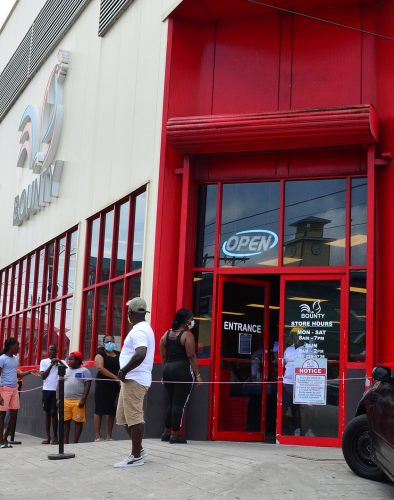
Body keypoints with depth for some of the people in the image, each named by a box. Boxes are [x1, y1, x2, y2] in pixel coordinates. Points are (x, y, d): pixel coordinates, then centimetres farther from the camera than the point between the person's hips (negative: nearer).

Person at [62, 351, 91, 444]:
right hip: (65, 400, 5)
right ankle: (65, 442, 13)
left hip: (78, 401, -5)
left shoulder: (84, 371, 0)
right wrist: (58, 399, 7)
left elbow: (87, 385, -6)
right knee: (65, 421, 6)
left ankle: (75, 442, 7)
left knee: (78, 421, 0)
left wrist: (83, 399, -14)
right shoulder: (65, 371, 16)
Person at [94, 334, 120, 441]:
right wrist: (115, 377, -18)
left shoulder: (118, 355, 15)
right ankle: (98, 436, -1)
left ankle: (109, 436, 12)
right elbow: (100, 368, -13)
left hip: (115, 386, 4)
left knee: (112, 411, 5)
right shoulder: (100, 354, 1)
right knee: (99, 410, -3)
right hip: (103, 384, -4)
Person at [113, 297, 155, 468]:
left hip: (134, 380, -11)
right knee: (124, 417, 16)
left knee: (134, 417, -6)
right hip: (132, 379, 11)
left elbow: (140, 355, -30)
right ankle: (138, 449, 22)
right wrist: (126, 372, 18)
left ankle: (136, 456, -1)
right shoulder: (144, 328, 19)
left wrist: (123, 371, -20)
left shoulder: (138, 331, -15)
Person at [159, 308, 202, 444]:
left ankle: (166, 433, 18)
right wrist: (197, 375, -9)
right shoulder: (187, 335, -7)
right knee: (179, 403, -3)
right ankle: (175, 435, -2)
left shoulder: (166, 334, 13)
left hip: (168, 370, 7)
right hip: (183, 371, -7)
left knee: (171, 402, 15)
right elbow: (191, 357, -12)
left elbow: (163, 356, 14)